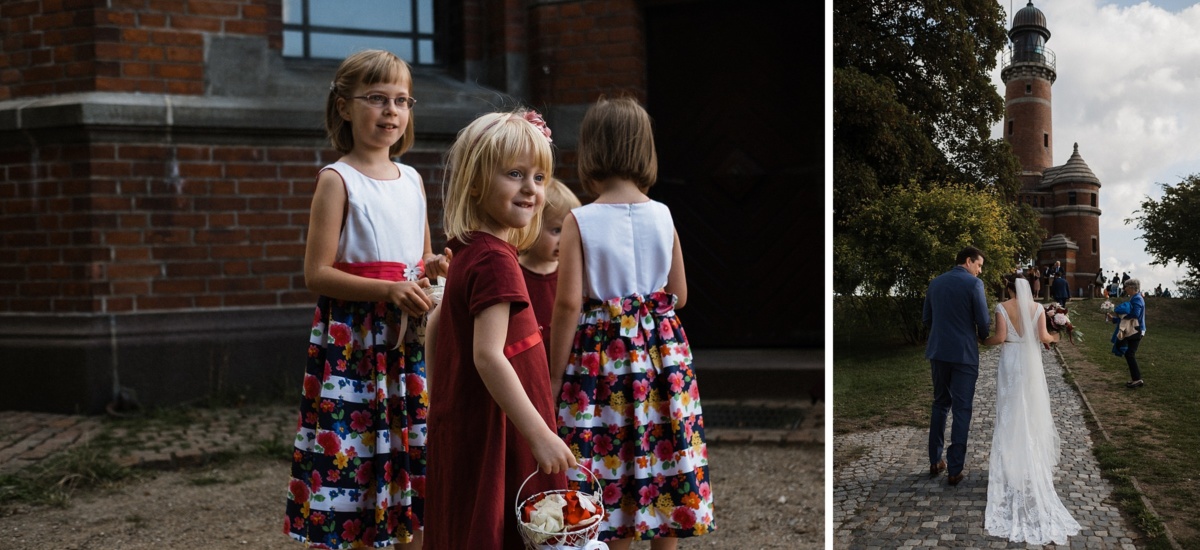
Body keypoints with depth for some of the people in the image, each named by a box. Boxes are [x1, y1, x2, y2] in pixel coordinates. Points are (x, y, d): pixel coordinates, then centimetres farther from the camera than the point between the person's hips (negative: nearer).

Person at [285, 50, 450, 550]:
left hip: (410, 343, 6)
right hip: (351, 343, -6)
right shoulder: (337, 181, -6)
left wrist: (432, 269, 1)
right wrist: (388, 291, -20)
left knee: (415, 472, 7)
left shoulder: (412, 179, 13)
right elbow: (317, 274, -11)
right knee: (350, 468, -6)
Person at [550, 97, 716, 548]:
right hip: (661, 348, 3)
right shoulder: (663, 216, -1)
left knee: (610, 463, 6)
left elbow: (569, 303, -14)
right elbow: (679, 295, 4)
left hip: (601, 353, -3)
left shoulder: (580, 222, -11)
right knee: (664, 458, 13)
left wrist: (554, 374, -5)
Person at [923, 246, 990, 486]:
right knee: (962, 410, 1)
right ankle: (955, 469, 0)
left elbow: (926, 318, 13)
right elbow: (983, 320, -11)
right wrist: (982, 338, 10)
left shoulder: (935, 283, 8)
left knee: (940, 404, 19)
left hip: (938, 351, 5)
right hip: (964, 353, -5)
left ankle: (935, 461, 21)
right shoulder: (974, 284, -10)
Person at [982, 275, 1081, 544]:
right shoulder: (1037, 308, -1)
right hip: (1032, 364, 1)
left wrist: (985, 341, 7)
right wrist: (1054, 338, 15)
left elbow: (1000, 336, -13)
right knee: (1033, 415, 10)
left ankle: (1012, 467, 4)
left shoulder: (1002, 307, -6)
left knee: (1010, 415, 5)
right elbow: (1043, 336, -7)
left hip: (1010, 363, -1)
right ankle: (1035, 464, 12)